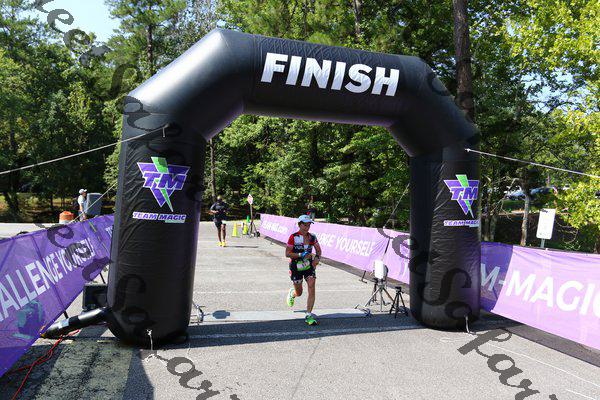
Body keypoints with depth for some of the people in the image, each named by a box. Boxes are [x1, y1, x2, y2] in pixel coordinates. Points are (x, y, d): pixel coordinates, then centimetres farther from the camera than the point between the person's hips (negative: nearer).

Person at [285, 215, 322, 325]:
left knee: (312, 290, -12)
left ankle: (309, 316, -5)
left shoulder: (312, 237, 0)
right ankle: (292, 293, 49)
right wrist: (301, 255, -24)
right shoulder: (293, 237, -12)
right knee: (299, 293, 11)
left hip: (309, 266, 3)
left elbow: (318, 250, 14)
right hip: (296, 266, -3)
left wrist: (317, 257, -7)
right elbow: (287, 253, -14)